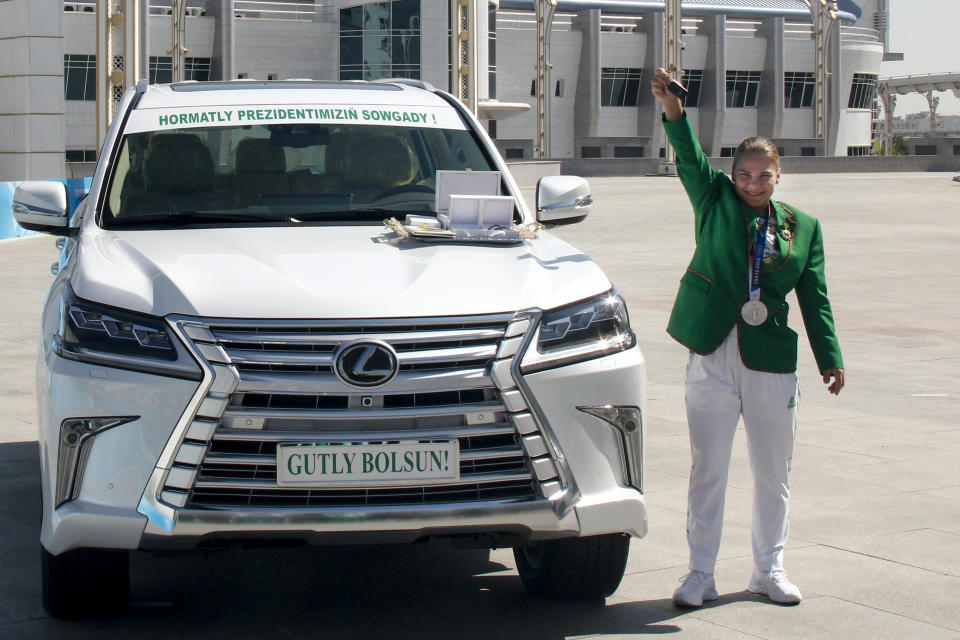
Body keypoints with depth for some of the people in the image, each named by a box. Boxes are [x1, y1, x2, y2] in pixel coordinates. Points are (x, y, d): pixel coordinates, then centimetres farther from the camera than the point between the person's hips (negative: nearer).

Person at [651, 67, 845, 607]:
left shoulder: (803, 227, 9)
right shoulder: (715, 203, 5)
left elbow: (815, 299, 9)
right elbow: (691, 160, -11)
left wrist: (831, 359, 4)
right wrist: (674, 111, -28)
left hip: (773, 361, 2)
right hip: (712, 355, -2)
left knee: (774, 473, 10)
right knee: (708, 470, 2)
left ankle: (770, 569, 25)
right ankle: (701, 573, 10)